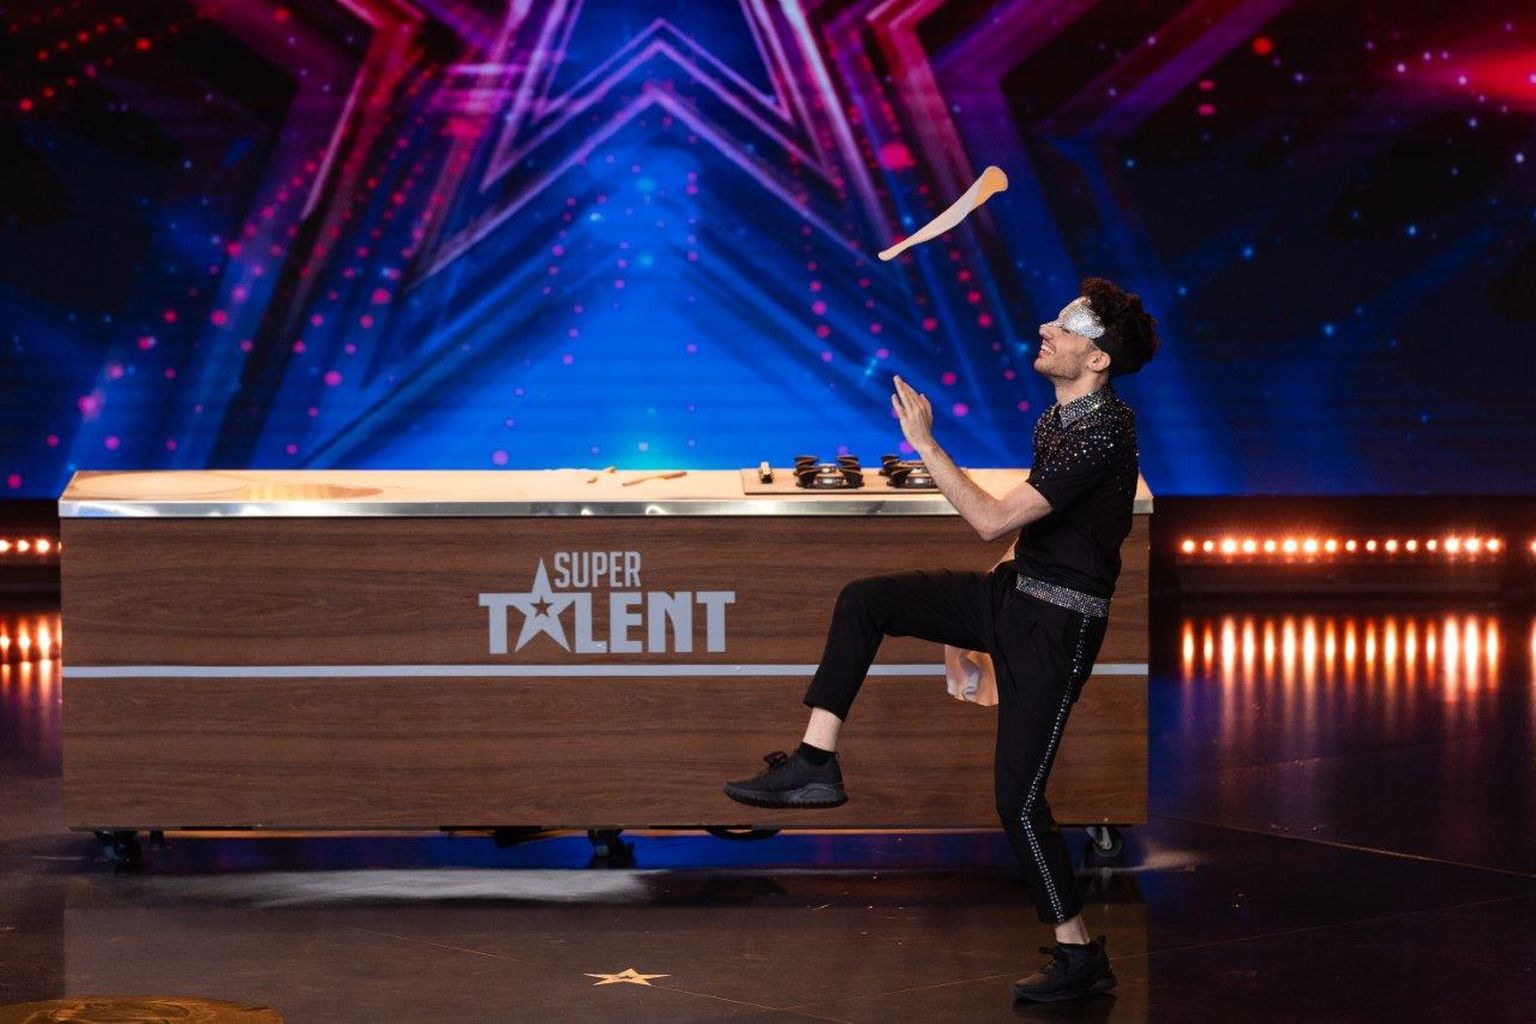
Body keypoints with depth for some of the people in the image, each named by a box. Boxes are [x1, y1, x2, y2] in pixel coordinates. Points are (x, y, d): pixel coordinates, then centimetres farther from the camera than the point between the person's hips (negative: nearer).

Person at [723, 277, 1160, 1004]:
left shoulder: (1104, 433, -23)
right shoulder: (1055, 418, 7)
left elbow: (993, 520, -27)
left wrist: (924, 443, -22)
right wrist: (973, 614, 22)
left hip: (1058, 622, -9)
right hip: (1013, 590, 9)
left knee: (1018, 795, -6)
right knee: (863, 600, -1)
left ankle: (1081, 957, 6)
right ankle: (815, 763, -2)